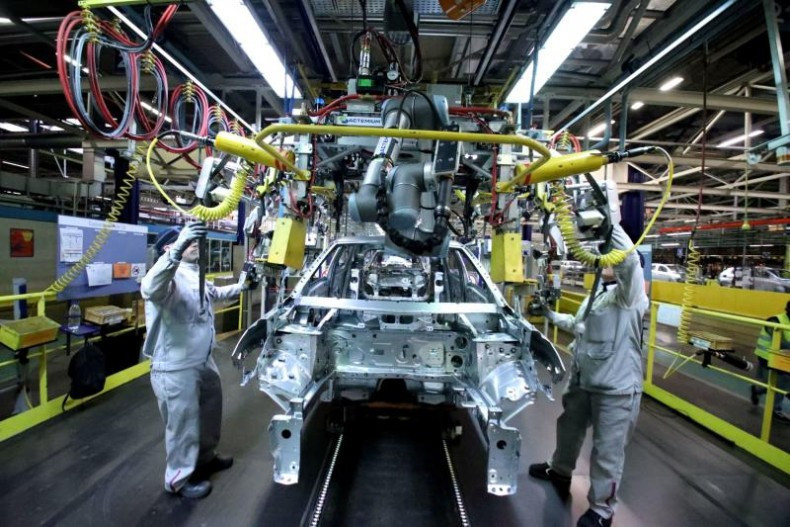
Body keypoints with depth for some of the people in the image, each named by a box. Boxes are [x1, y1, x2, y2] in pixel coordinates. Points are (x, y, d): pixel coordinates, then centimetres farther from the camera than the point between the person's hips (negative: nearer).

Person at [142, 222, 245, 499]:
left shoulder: (195, 274, 10)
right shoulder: (168, 274, -21)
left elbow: (214, 293, 30)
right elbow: (150, 289, -46)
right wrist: (177, 251, -58)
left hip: (204, 361, 10)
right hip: (175, 368, -10)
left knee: (210, 409, 26)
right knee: (183, 423, 8)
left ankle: (206, 458, 49)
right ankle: (179, 479, 30)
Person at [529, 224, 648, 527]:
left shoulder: (630, 294, -13)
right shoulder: (597, 294, 13)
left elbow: (630, 258, -33)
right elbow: (578, 326, 22)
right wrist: (550, 313, 15)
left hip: (616, 388, -8)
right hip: (583, 379, 9)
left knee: (607, 451, 6)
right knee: (569, 427, 26)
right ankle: (560, 472, 51)